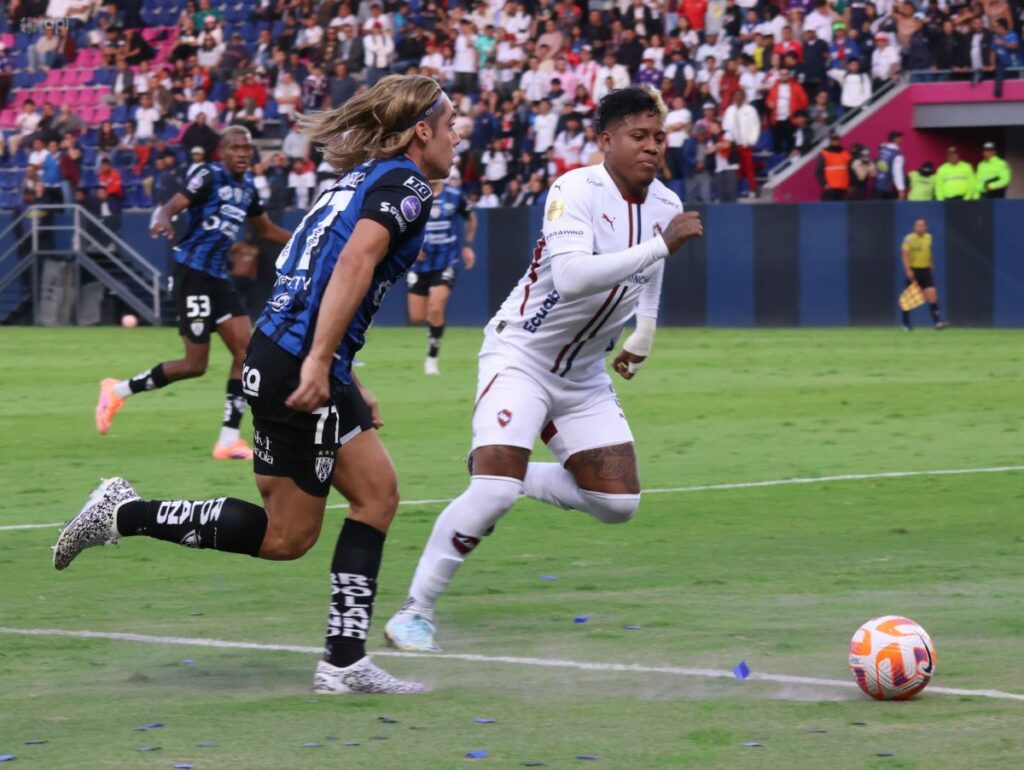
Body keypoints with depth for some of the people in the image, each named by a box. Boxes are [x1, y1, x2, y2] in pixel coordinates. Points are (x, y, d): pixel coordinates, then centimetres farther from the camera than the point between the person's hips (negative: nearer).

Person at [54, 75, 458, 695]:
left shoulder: (360, 179, 21)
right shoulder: (404, 183, -7)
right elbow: (356, 260, -23)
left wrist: (348, 388, 27)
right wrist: (319, 363, -30)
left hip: (301, 361, 10)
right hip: (298, 365, -10)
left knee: (377, 492, 10)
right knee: (285, 537, -2)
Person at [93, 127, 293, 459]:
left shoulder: (247, 185, 13)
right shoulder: (209, 176, -9)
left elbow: (265, 228, 29)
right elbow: (172, 206, -20)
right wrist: (164, 218, -44)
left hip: (218, 277, 8)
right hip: (193, 270, -8)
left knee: (245, 350, -4)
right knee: (195, 364, -8)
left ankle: (229, 439, -1)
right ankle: (118, 391, 9)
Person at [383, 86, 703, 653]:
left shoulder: (665, 205, 1)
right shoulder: (576, 191, -22)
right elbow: (572, 276, -39)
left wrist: (642, 339, 28)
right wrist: (660, 245, -38)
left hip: (584, 375, 7)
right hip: (520, 356, -7)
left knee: (619, 503, 0)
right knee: (493, 493, -23)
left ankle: (506, 476, 22)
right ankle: (415, 610, -9)